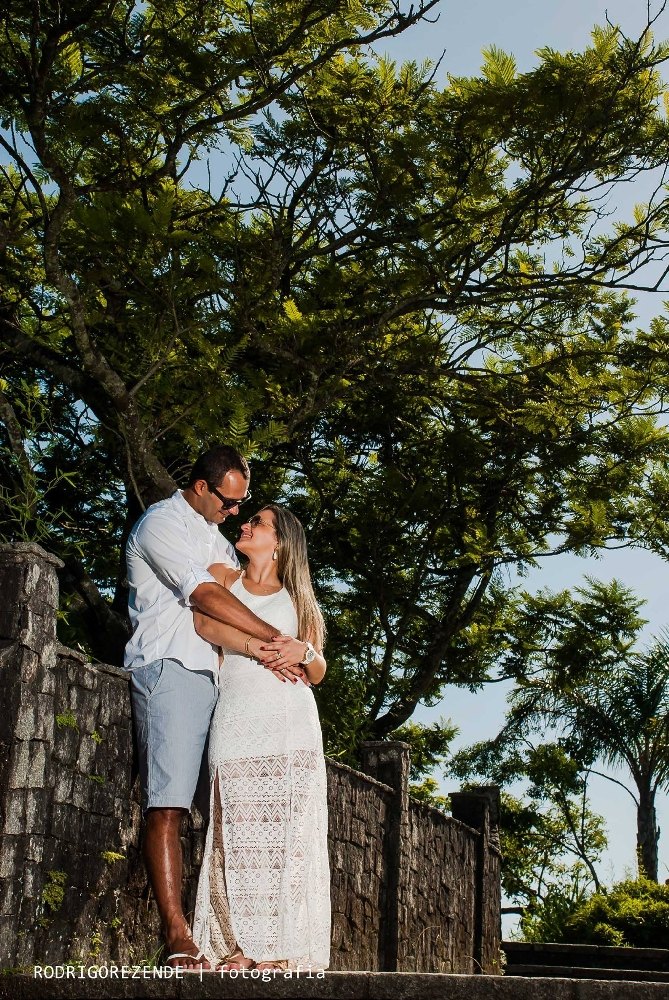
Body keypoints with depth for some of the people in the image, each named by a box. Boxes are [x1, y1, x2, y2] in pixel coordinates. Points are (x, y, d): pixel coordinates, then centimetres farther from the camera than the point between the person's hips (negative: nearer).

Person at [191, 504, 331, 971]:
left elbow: (318, 673, 15)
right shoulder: (222, 576, 20)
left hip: (291, 722, 1)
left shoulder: (298, 597, 21)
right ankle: (239, 947, -8)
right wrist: (258, 648, -13)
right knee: (239, 833, -9)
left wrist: (304, 651, -8)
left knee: (287, 835, -8)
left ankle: (279, 951, -9)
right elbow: (206, 621, -1)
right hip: (236, 718, 0)